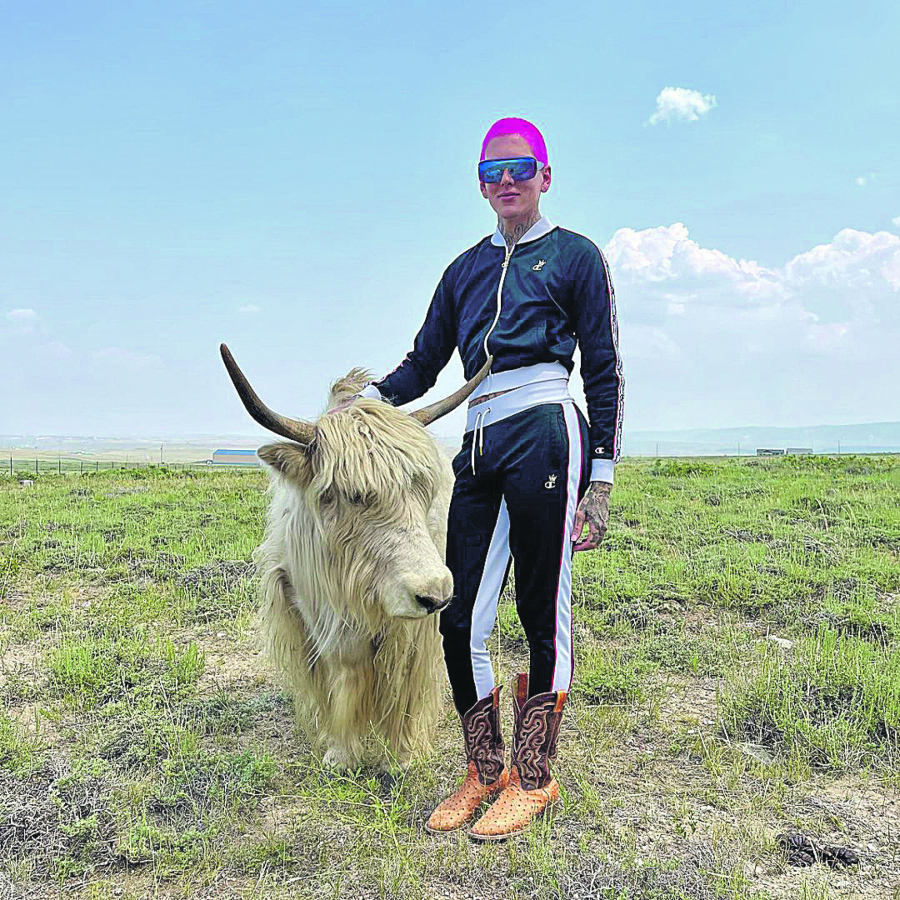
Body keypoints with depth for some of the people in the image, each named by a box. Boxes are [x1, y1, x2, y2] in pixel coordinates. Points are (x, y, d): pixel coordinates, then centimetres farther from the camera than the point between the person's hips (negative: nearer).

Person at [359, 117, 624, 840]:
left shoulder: (575, 255, 10)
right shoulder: (466, 269, 23)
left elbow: (604, 371, 7)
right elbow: (422, 366, 22)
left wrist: (601, 475, 0)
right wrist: (365, 399, 2)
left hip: (545, 432, -4)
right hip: (480, 442, 5)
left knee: (543, 612, -1)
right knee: (461, 619, 0)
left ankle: (534, 780, 14)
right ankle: (486, 771, 18)